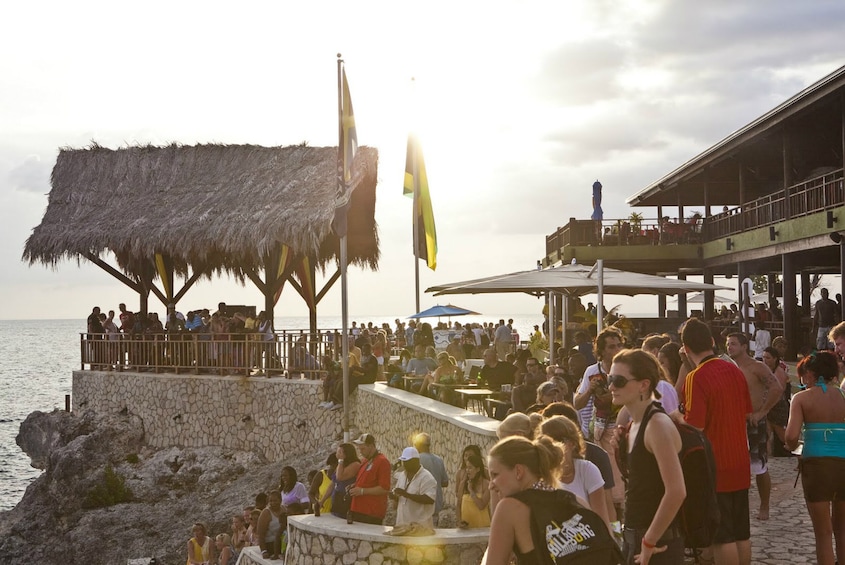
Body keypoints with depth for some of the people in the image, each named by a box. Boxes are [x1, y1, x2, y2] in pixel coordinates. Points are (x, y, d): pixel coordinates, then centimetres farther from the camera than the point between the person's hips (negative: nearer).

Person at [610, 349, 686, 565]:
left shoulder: (658, 425, -16)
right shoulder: (633, 426, 10)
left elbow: (676, 492, -25)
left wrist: (649, 542, -20)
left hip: (658, 545, -9)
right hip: (632, 538, 9)